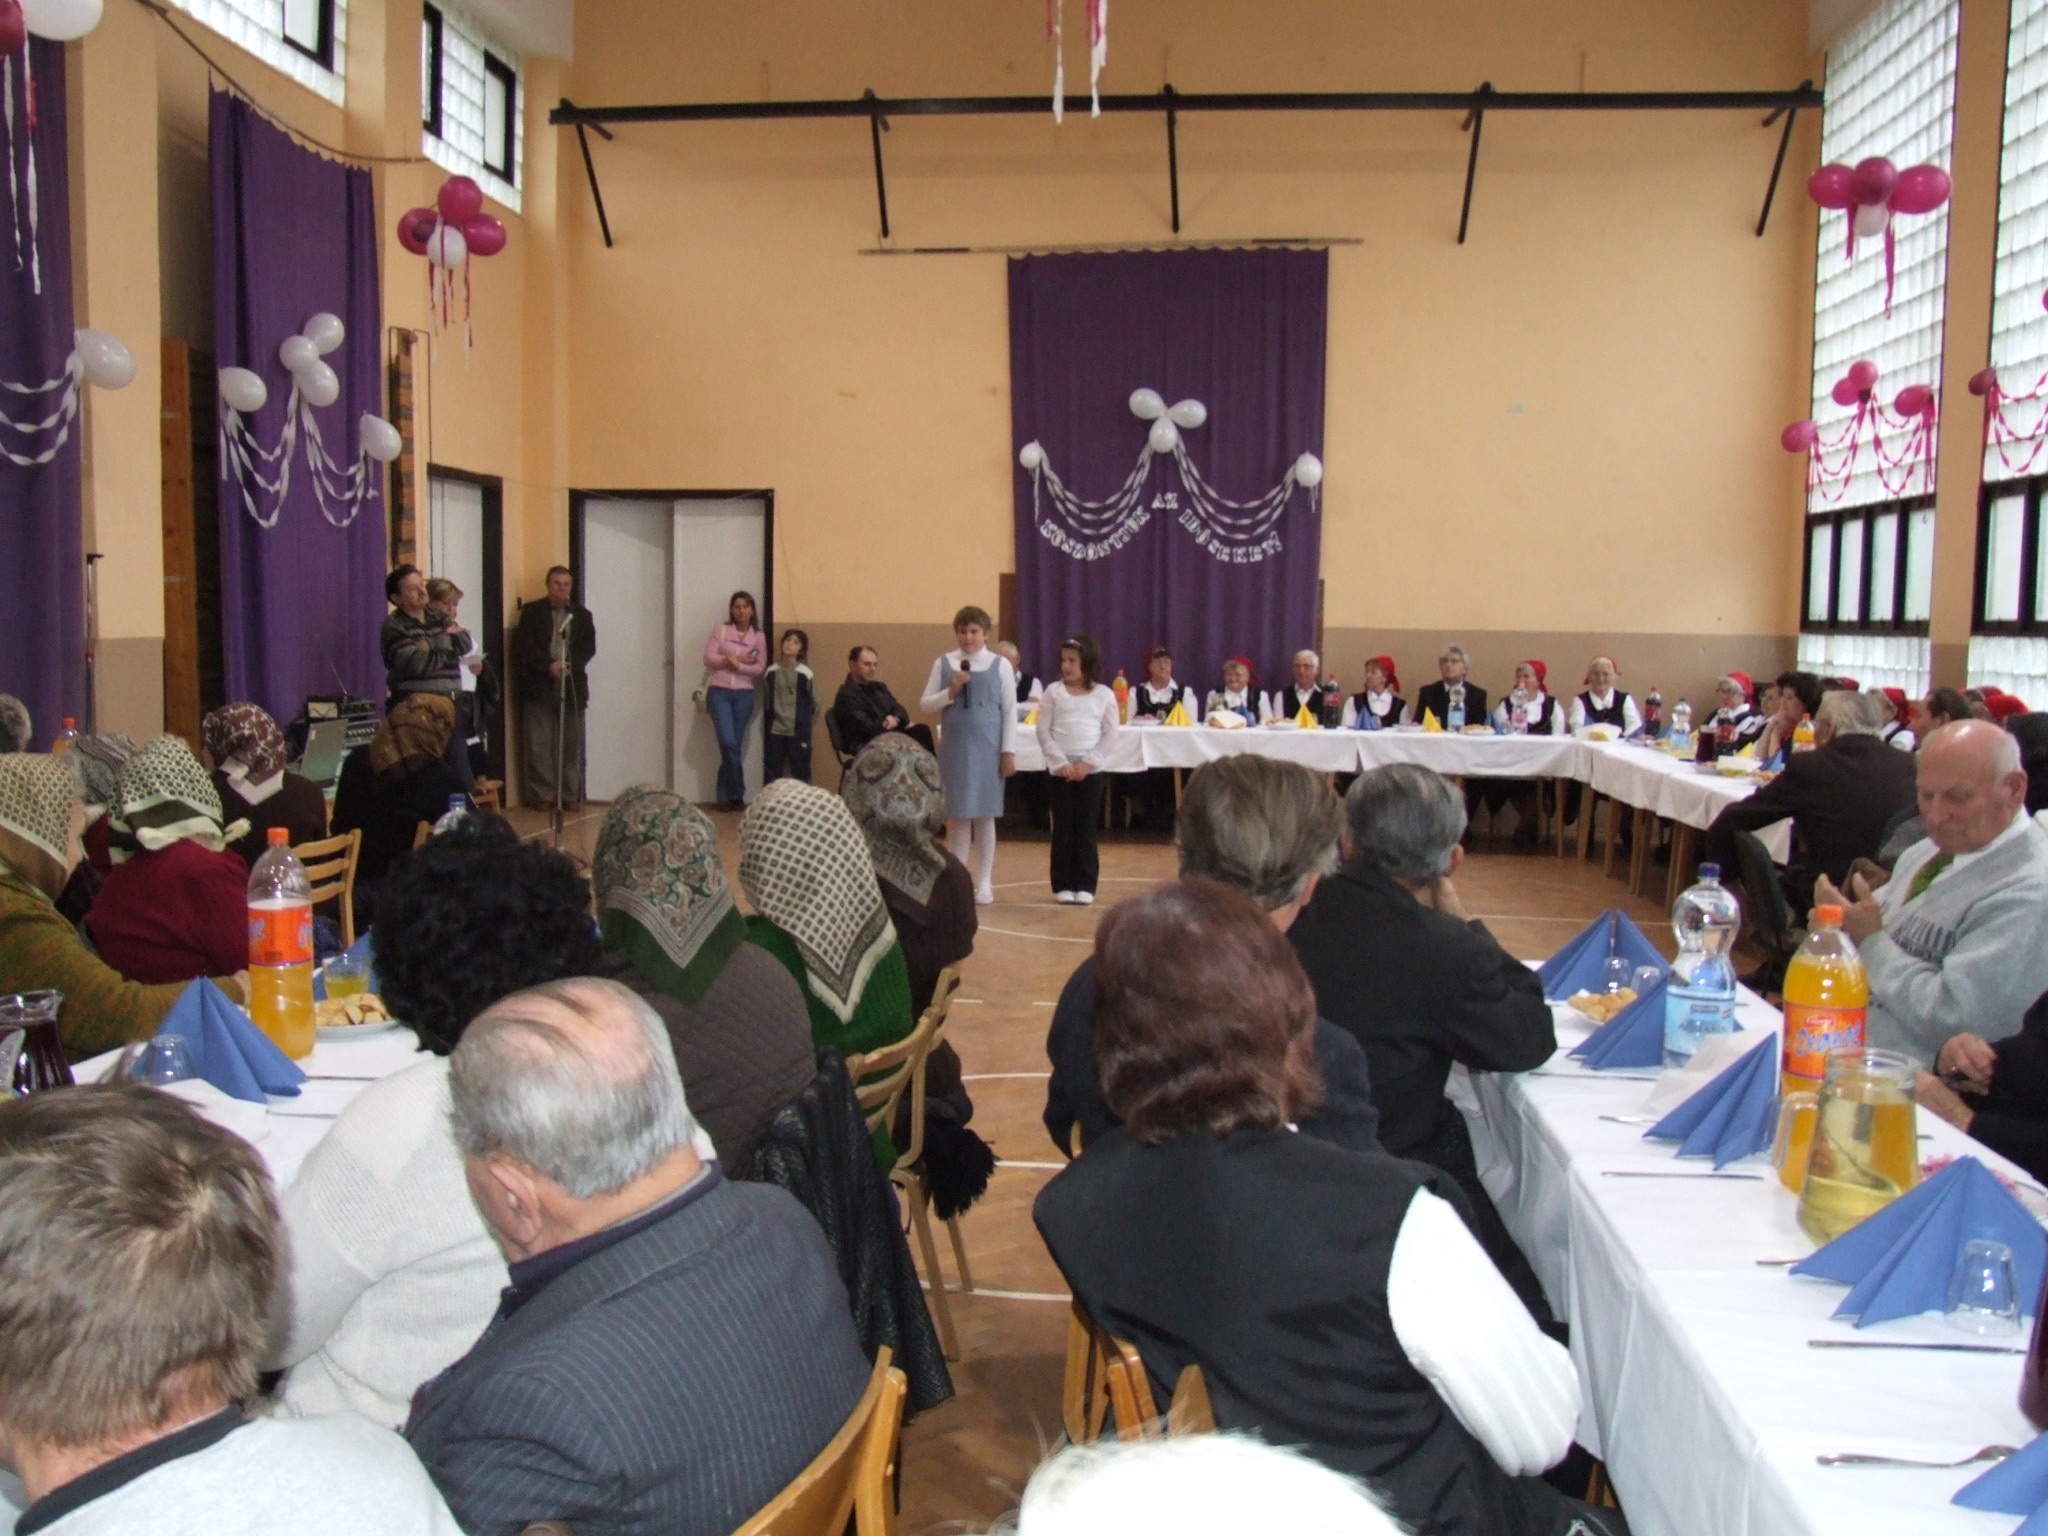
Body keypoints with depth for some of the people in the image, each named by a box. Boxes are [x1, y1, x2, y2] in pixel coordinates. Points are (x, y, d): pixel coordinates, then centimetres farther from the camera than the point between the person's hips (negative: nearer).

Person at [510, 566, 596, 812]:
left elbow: (589, 647, 7)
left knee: (571, 743, 1)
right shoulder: (531, 612, 7)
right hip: (539, 684, -2)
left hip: (572, 684, 2)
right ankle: (541, 794, 0)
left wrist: (569, 665, -10)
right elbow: (525, 646, -2)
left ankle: (570, 794, 5)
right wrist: (550, 665, -13)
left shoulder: (582, 614, 14)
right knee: (538, 743, -4)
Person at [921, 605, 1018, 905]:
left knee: (985, 814, 5)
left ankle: (984, 882, 15)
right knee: (957, 814, 6)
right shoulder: (943, 663, 4)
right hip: (955, 747, 1)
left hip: (987, 748, -1)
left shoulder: (1000, 665, 1)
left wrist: (1009, 751, -4)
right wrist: (951, 692, -12)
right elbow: (926, 703, 5)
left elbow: (1010, 710, 1)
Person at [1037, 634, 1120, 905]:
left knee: (1086, 827, 3)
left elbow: (1110, 736, -1)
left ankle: (1085, 886, 8)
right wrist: (1060, 762, -11)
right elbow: (1043, 731, -1)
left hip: (1091, 770, 0)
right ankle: (1063, 885, 9)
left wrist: (1088, 763, -11)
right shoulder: (1053, 692, 2)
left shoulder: (1104, 694, 1)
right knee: (1062, 827, 3)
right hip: (1060, 768, 1)